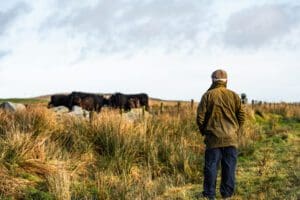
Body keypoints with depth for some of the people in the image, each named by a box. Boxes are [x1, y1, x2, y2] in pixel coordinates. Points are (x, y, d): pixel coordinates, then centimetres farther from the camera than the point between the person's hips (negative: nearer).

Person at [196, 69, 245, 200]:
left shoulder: (208, 95, -3)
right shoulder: (234, 96, 3)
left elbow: (200, 116, -4)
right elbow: (241, 116, 5)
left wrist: (204, 131, 11)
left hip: (213, 138, -2)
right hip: (231, 138, 2)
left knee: (211, 167, 3)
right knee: (229, 168, 7)